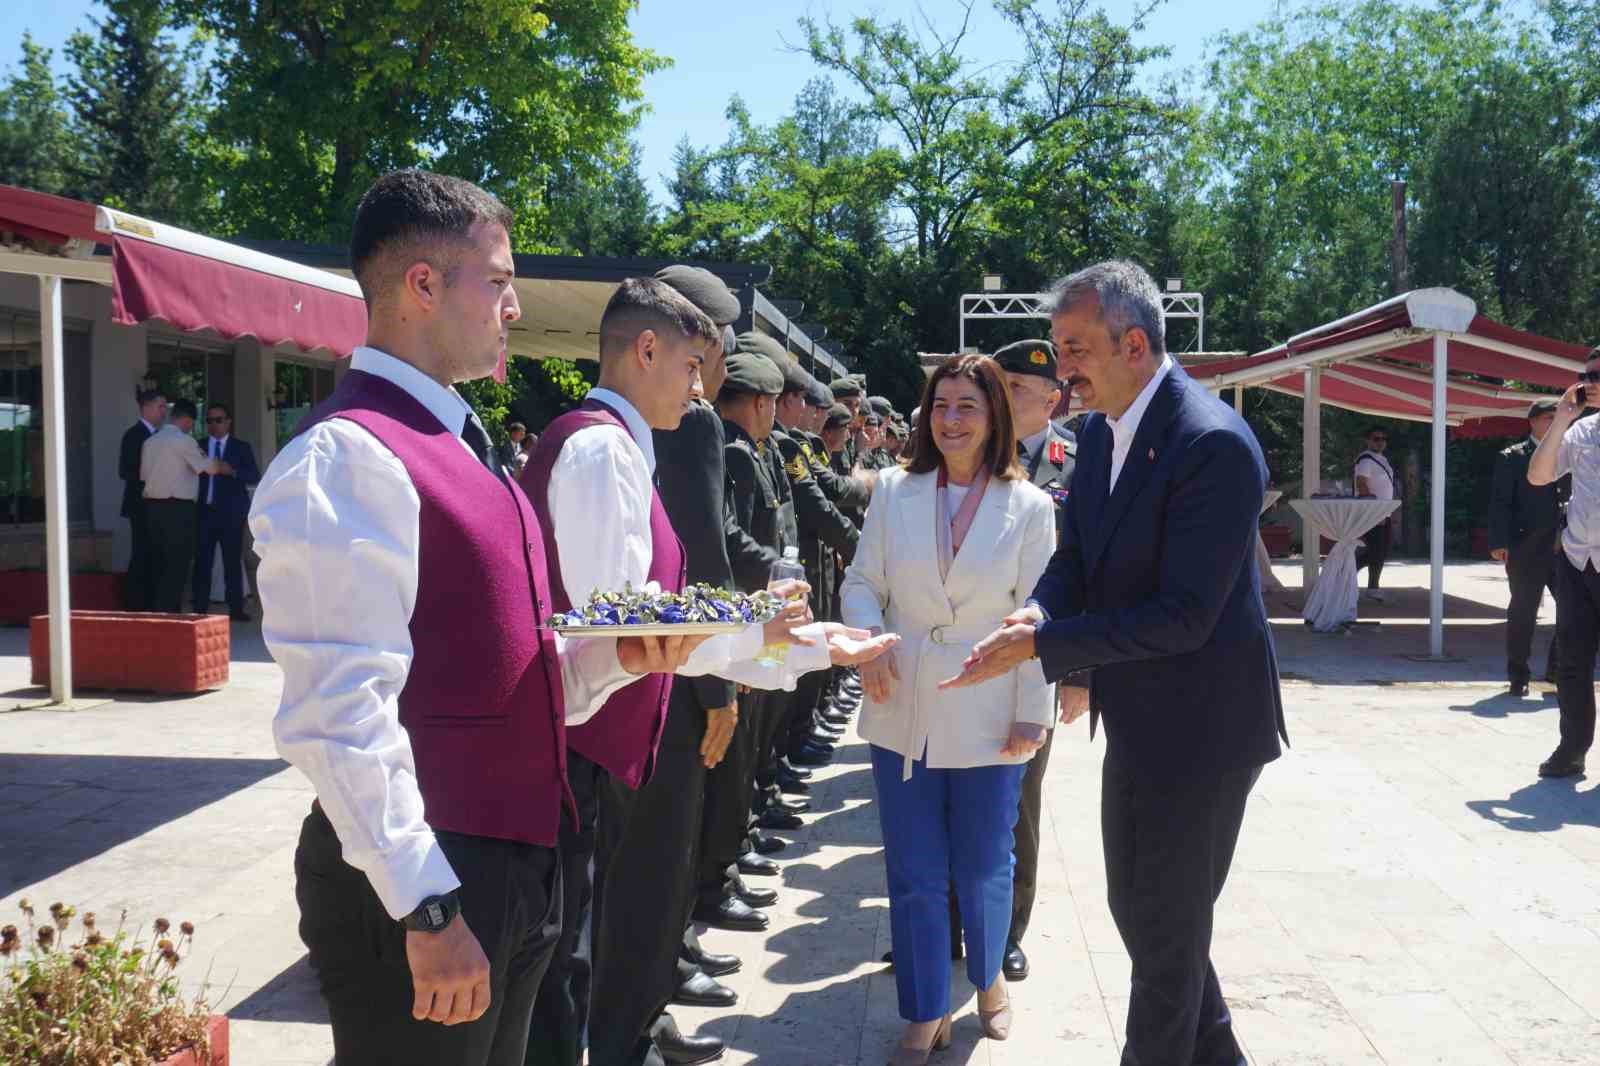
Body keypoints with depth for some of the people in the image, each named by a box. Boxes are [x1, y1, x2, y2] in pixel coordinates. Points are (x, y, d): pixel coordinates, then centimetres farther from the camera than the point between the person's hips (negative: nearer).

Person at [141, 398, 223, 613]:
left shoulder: (150, 441, 12)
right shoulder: (183, 441, -10)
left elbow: (143, 474, 14)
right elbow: (207, 467, -6)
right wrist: (224, 467, 15)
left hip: (152, 505, 8)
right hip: (177, 507, -8)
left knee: (160, 561, 12)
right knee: (178, 563, -3)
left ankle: (157, 610, 16)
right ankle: (168, 611, -5)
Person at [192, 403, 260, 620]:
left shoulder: (241, 448, 7)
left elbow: (255, 477, -4)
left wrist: (232, 471, -17)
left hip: (231, 512, -1)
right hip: (204, 511, 1)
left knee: (233, 561, 2)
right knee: (202, 561, 0)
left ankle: (236, 608, 7)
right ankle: (200, 608, 4)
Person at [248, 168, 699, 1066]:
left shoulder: (462, 450, 13)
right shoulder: (349, 457, -17)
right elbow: (342, 715, -23)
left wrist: (616, 657, 2)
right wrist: (428, 907, -23)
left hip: (518, 859, 9)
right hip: (422, 883, -9)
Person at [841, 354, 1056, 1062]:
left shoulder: (1029, 507, -2)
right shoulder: (894, 491, 1)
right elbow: (862, 584, 5)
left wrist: (1032, 713, -5)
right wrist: (868, 639, -14)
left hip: (987, 721, -1)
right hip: (904, 714, 1)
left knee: (984, 868, 12)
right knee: (914, 875, 8)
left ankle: (990, 982, 40)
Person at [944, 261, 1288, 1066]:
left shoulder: (1213, 443, -24)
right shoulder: (1100, 433, 4)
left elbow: (1183, 615, -27)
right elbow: (1075, 559, 9)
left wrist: (1043, 644, -26)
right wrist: (1041, 616, -13)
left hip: (1197, 726, -9)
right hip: (1139, 719, 9)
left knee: (1165, 923, 8)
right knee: (1138, 905, 22)